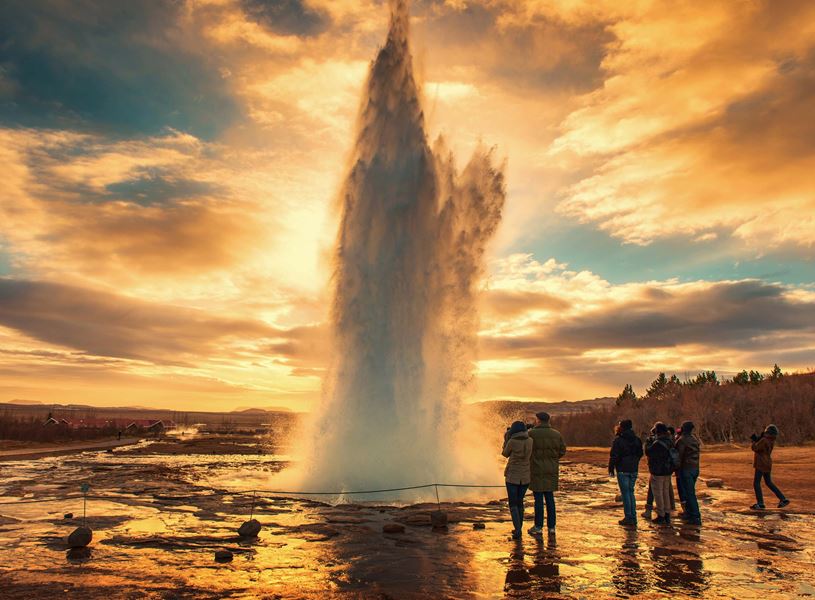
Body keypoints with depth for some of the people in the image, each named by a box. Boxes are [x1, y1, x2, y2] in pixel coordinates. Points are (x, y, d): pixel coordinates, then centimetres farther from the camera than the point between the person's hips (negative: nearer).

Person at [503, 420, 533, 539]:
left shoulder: (512, 441, -17)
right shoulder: (530, 440, -5)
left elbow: (505, 454, 1)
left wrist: (506, 438, 7)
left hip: (512, 476, -4)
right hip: (525, 477, 4)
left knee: (513, 504, 6)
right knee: (519, 502, 20)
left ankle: (518, 531, -7)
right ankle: (518, 529, 25)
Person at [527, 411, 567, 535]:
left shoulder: (532, 433, -12)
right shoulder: (557, 434, 1)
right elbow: (562, 451, 5)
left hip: (537, 470, -4)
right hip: (551, 470, 4)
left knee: (538, 498, 2)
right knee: (550, 498, 12)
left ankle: (538, 527, 6)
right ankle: (551, 526, 16)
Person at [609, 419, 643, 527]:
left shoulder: (618, 440, -13)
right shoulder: (637, 439, 7)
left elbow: (614, 456, -13)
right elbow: (640, 454, 14)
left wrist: (611, 469, -6)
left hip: (623, 470, -6)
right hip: (634, 470, 6)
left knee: (625, 493, 0)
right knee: (630, 492, 15)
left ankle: (629, 518, 1)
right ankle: (633, 517, 16)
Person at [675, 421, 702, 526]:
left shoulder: (681, 440, -13)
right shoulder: (695, 439, 9)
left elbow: (679, 455, -14)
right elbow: (698, 452, 12)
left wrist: (678, 469, -7)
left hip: (686, 469, -8)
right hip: (696, 468, 8)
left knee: (690, 493, -5)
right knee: (689, 491, 18)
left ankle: (696, 517, -6)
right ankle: (688, 513, 25)